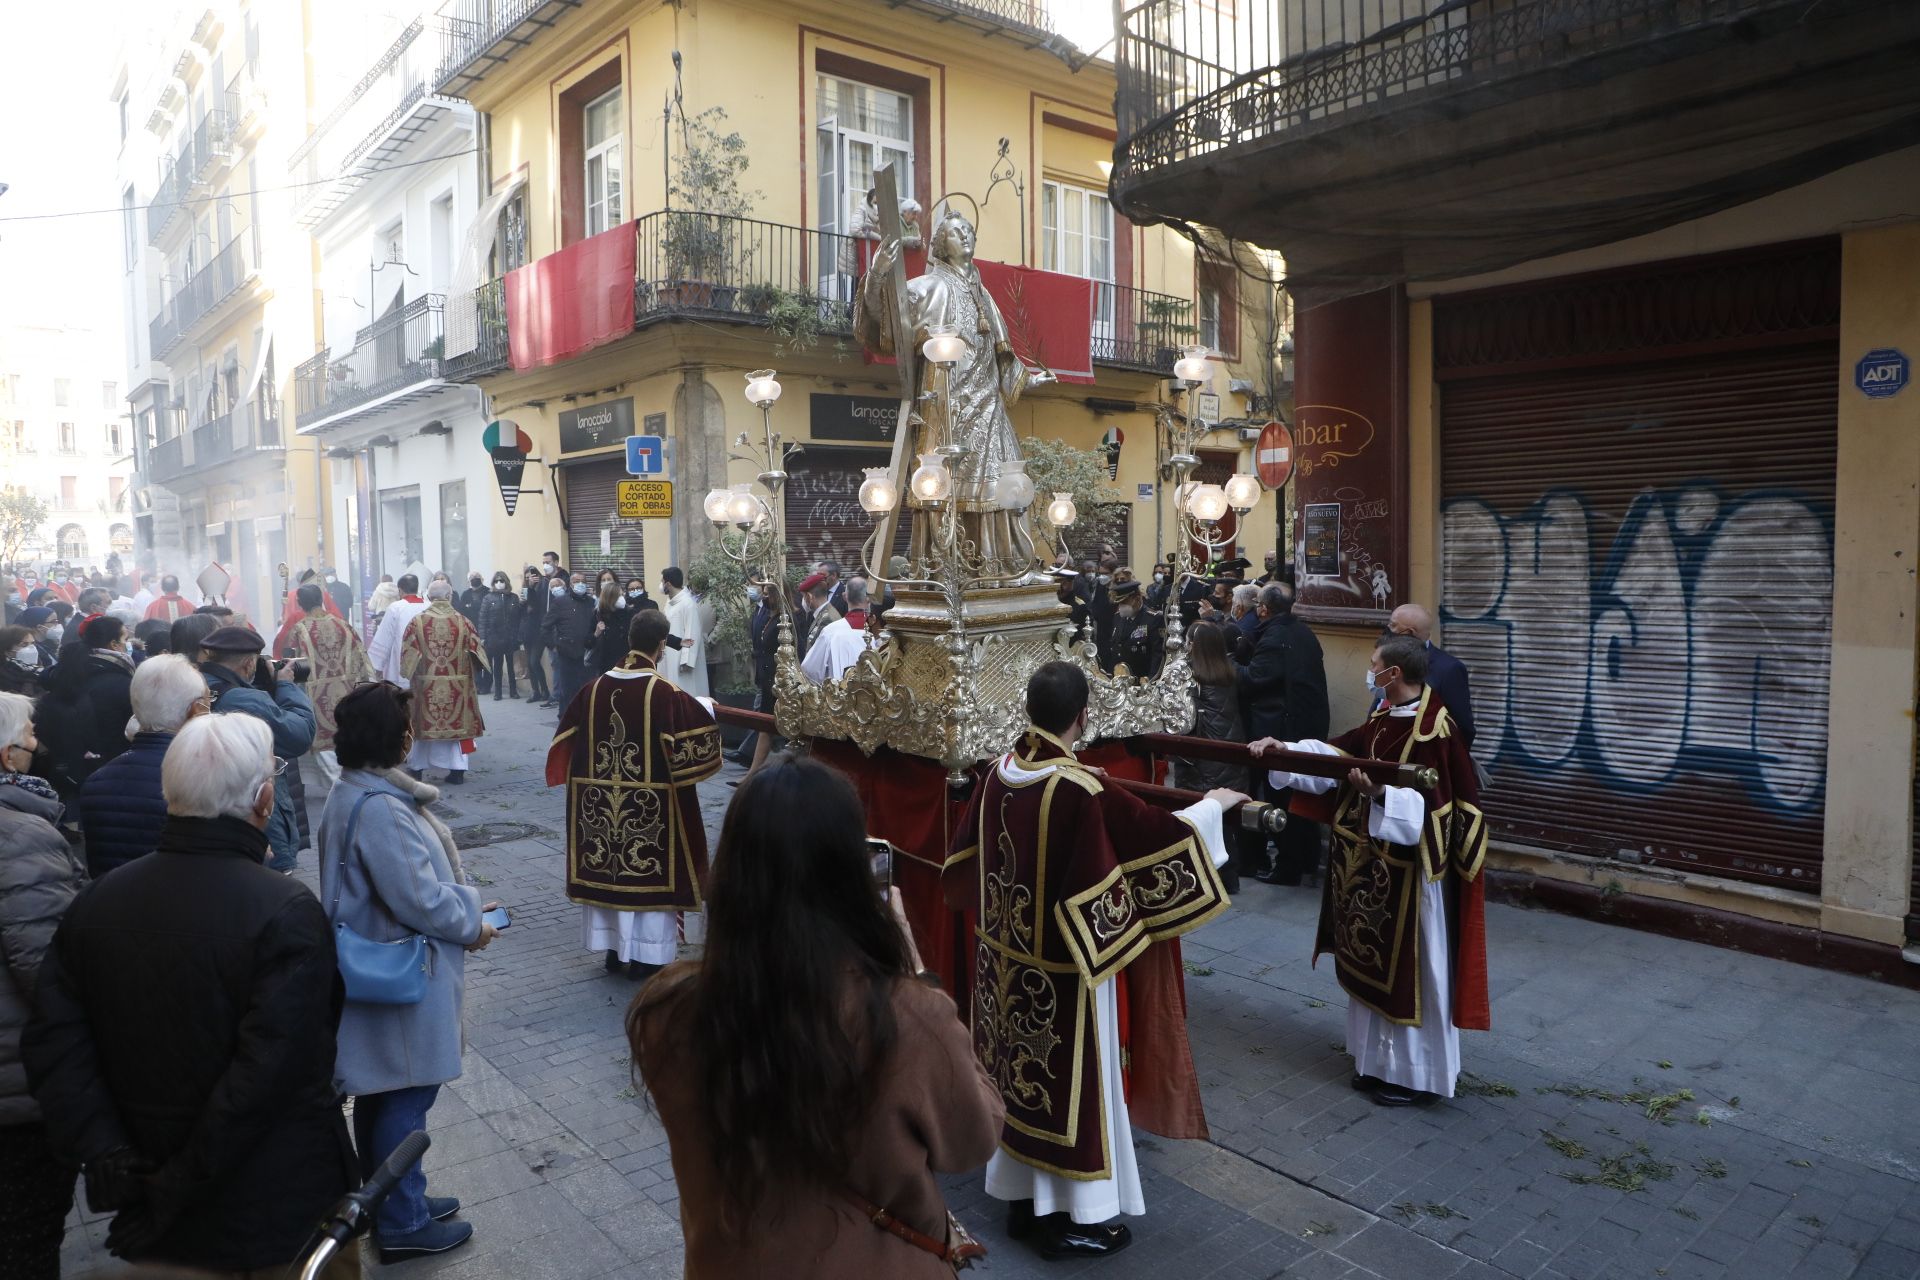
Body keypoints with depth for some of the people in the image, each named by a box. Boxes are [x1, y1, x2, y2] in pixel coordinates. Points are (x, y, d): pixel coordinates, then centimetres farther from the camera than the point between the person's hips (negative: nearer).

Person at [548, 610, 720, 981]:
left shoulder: (596, 686, -1)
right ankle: (645, 956, 13)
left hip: (600, 802, 5)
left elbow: (568, 738, 8)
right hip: (649, 804, -4)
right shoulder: (666, 693, -16)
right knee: (647, 871, 7)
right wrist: (707, 710, 8)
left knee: (607, 867, 16)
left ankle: (613, 948, 26)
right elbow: (697, 731, -11)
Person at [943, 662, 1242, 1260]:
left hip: (1006, 956, 7)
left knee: (1018, 1072, 19)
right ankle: (1071, 1218, 25)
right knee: (1068, 1081, 9)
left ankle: (1022, 1199, 35)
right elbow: (1160, 832, -15)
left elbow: (966, 859, 8)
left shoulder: (999, 773, -5)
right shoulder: (1082, 790, -25)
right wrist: (1213, 805, 2)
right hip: (1063, 965, -7)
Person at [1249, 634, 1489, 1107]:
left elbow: (1431, 806, -24)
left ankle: (1417, 1074, 19)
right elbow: (1336, 753, 9)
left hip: (1408, 871, -9)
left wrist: (1380, 793, -36)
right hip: (1370, 865, 9)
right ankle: (1381, 1062, 31)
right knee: (1374, 964, 17)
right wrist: (1284, 749, -2)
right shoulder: (1385, 719, 6)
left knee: (1410, 970, 4)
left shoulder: (1435, 730, -20)